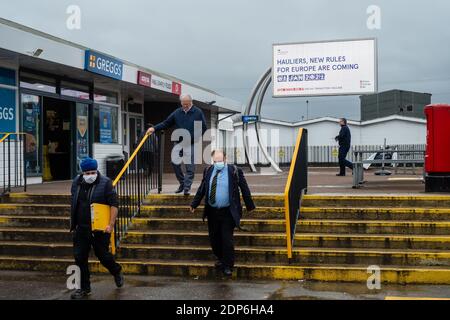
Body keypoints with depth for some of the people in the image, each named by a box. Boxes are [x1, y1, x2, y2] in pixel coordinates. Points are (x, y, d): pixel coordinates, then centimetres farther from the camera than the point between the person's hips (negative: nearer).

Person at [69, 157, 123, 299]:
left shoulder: (105, 183, -9)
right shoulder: (76, 183, 7)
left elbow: (114, 204, -11)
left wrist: (111, 225, -18)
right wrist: (73, 223, 18)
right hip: (81, 229, 5)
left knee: (103, 255, 5)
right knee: (80, 257, 4)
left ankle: (117, 272, 36)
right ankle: (84, 288, 16)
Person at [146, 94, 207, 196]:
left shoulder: (198, 112, -2)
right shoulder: (177, 113, 6)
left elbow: (204, 128, 0)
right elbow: (166, 123, 8)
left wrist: (197, 138, -11)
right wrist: (154, 128, -3)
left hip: (191, 144, -4)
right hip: (178, 143, 4)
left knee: (190, 167, -6)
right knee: (175, 163, 4)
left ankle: (187, 187, 0)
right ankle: (182, 183, 21)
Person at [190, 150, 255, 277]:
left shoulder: (234, 171, -7)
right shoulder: (208, 171, 5)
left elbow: (244, 189, 1)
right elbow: (202, 189, 14)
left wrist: (250, 206, 5)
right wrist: (194, 204, 15)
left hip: (227, 212, -4)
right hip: (212, 211, 4)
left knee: (227, 239, -5)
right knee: (214, 238, 12)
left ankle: (228, 266, 7)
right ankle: (221, 259, 35)